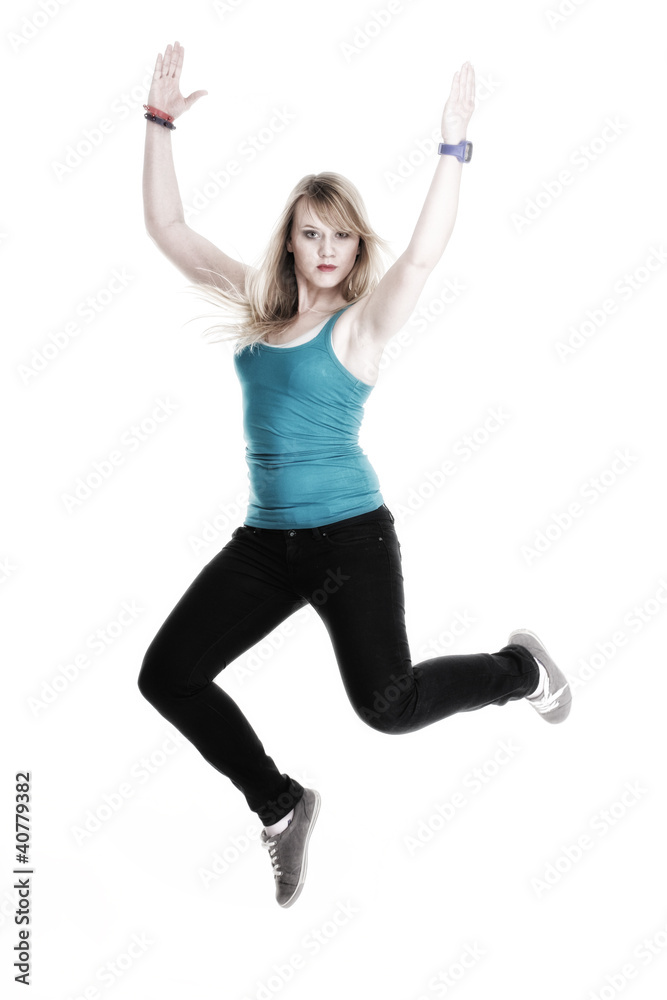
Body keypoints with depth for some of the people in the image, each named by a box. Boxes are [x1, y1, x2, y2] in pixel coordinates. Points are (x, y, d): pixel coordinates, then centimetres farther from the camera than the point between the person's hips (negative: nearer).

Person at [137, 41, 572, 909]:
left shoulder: (361, 323, -6)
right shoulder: (256, 303, 8)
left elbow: (423, 255, -25)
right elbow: (168, 229, 10)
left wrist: (454, 146, -29)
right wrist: (161, 121, 4)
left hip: (351, 537, -5)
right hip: (266, 538, 6)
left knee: (388, 705, -9)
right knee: (166, 675, -1)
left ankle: (520, 668, 22)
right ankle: (280, 807, 19)